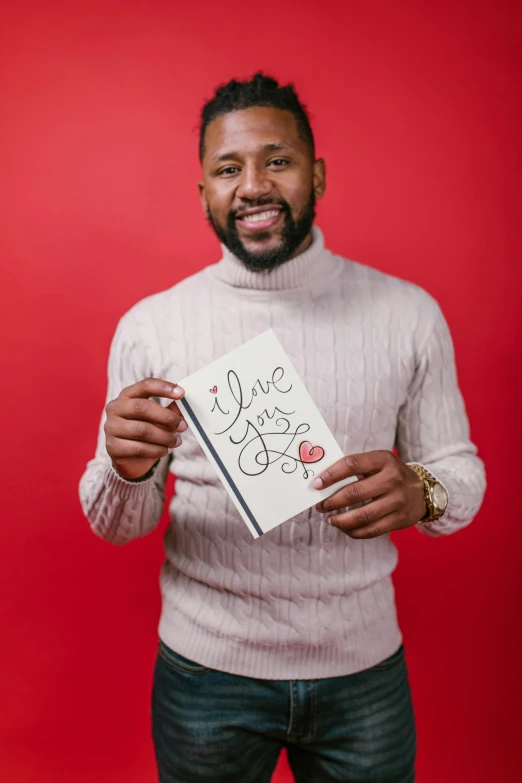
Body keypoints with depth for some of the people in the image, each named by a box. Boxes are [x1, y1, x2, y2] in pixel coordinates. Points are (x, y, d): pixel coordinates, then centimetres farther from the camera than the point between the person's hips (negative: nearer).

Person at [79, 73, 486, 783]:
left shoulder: (408, 313, -7)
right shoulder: (149, 324, -8)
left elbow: (461, 467, 0)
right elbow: (118, 526, -3)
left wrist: (421, 490, -23)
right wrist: (127, 472, -26)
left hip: (364, 669, 1)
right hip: (206, 671, 0)